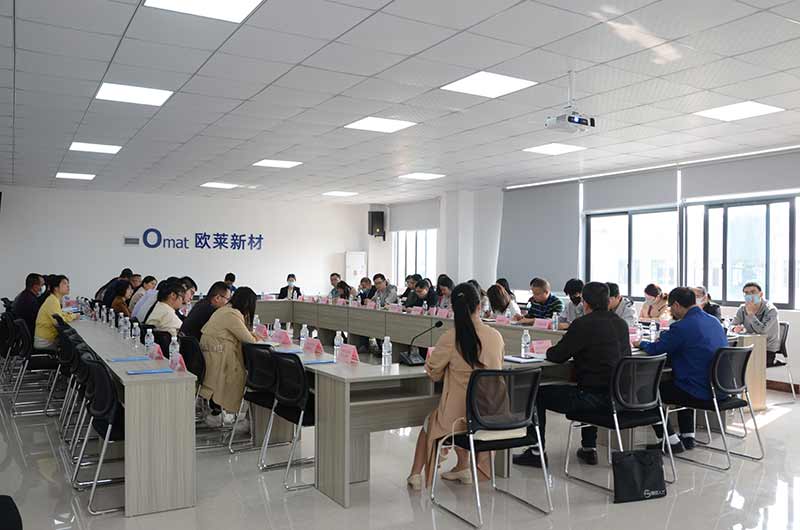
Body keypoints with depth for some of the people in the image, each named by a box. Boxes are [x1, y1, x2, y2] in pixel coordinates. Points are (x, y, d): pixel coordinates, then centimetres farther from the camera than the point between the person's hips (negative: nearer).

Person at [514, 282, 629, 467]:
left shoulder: (583, 324, -14)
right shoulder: (621, 323, 8)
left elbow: (556, 356, -10)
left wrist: (550, 350, 14)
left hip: (597, 398, -8)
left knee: (538, 394, 8)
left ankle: (537, 452, 14)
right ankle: (589, 449, 38)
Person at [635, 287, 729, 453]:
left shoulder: (682, 327, -20)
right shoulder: (714, 321, 8)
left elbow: (655, 350, -12)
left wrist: (641, 343, 8)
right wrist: (666, 338, 19)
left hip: (701, 390, -9)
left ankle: (672, 441, 8)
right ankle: (688, 437, 34)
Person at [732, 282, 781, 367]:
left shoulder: (771, 310, -14)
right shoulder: (742, 309, 2)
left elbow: (762, 330, -28)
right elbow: (732, 326, 0)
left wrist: (751, 313, -28)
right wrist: (736, 328, -24)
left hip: (768, 351, -5)